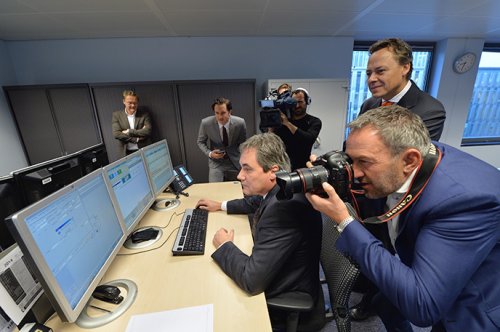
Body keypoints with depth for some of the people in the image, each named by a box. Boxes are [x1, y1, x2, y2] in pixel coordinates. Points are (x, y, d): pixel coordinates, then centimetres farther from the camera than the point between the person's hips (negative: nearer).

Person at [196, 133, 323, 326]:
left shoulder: (284, 206, -37)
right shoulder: (280, 191, -7)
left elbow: (252, 280, -34)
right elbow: (255, 203, 17)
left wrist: (224, 246, -18)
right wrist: (220, 205, 15)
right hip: (272, 275, 7)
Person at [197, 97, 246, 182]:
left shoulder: (240, 123, -15)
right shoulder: (206, 123, -16)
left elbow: (243, 143, 1)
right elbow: (200, 142, 1)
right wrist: (209, 153, -17)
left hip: (235, 161, 1)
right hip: (216, 161, -1)